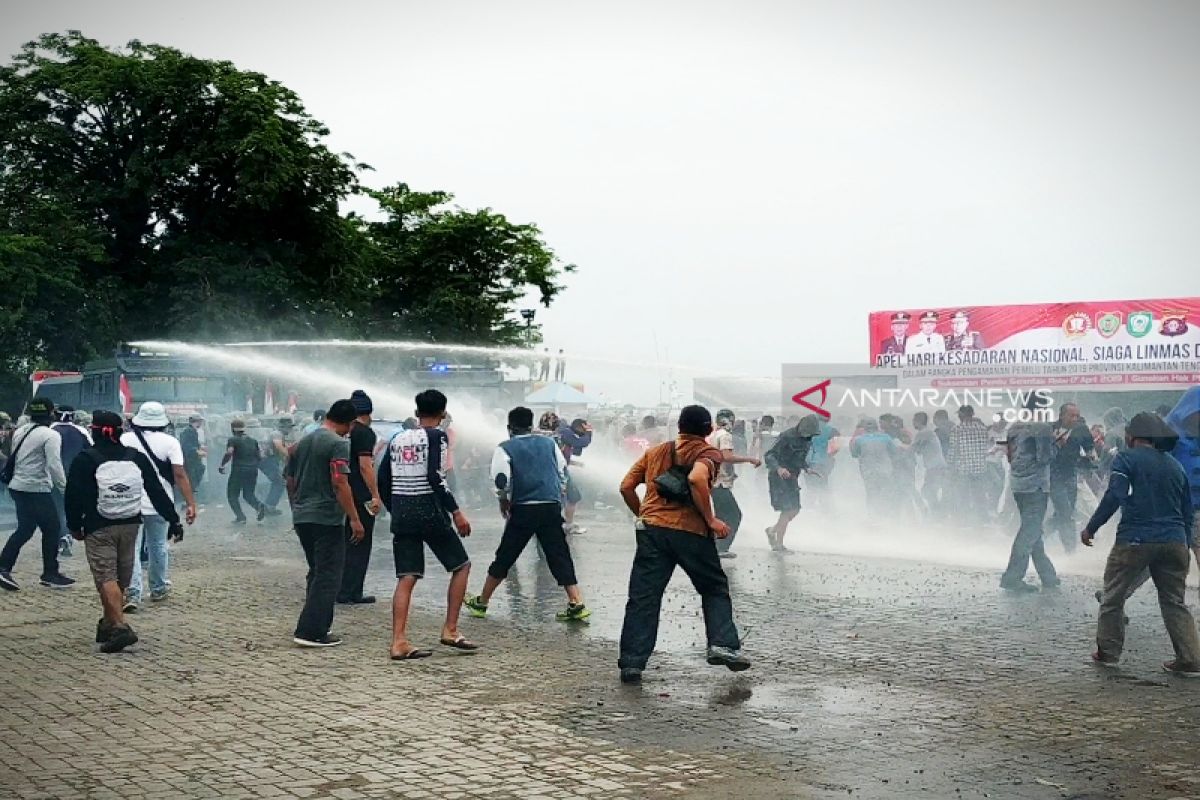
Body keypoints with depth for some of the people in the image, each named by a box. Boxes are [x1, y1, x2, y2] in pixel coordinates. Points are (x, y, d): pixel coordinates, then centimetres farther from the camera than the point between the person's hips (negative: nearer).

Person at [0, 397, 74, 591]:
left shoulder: (19, 432, 10)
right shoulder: (51, 435, -13)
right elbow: (54, 465, -19)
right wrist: (64, 487, -10)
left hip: (18, 486, 8)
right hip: (37, 489, -8)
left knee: (24, 530, 15)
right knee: (52, 529, 4)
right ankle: (50, 574, 9)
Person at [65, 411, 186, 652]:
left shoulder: (86, 460, -6)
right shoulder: (136, 457, 5)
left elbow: (74, 497, -5)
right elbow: (157, 492, 4)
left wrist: (75, 526, 8)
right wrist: (173, 520, 8)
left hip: (98, 529, -4)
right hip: (130, 525, 4)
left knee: (106, 578, -7)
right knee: (121, 579, 14)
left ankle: (119, 626, -21)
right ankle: (108, 625, 23)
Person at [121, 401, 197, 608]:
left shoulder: (125, 440, -1)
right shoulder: (170, 442, -6)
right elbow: (179, 475, -11)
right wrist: (191, 503, -10)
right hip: (159, 504, 0)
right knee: (158, 547, 16)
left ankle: (132, 594, -9)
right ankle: (158, 589, 30)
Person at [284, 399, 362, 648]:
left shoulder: (303, 442, 13)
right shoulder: (339, 444, -12)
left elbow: (290, 481, 19)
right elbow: (339, 483, -20)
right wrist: (354, 519, -17)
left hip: (301, 517, 8)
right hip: (326, 519, -8)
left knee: (317, 572, 19)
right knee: (328, 576, -3)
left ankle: (319, 625, 23)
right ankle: (311, 632, -5)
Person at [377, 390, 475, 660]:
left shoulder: (397, 439, 13)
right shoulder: (436, 436, -5)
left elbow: (382, 481, 13)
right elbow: (435, 477, -17)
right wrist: (456, 512, -14)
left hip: (401, 515, 6)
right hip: (429, 512, -6)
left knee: (406, 578, 6)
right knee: (461, 566, 11)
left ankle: (399, 642, -2)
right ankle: (450, 630, 7)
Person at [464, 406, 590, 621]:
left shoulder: (504, 448, 2)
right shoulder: (549, 443, 13)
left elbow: (501, 480, -7)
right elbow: (563, 474, 15)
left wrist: (504, 501, 10)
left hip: (523, 509, -2)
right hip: (552, 507, 2)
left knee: (505, 557, 9)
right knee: (560, 557, 6)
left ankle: (481, 602, 20)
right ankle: (577, 604, -3)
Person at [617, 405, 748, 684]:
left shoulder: (655, 451, 18)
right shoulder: (708, 453, 3)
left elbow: (626, 487, 12)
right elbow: (697, 478, -20)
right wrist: (711, 519, -12)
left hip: (652, 528, 3)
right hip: (691, 532, -3)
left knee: (643, 598, 3)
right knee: (715, 588, 17)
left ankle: (632, 663, 0)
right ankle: (723, 645, 5)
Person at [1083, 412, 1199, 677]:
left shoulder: (1127, 459, -2)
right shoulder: (1175, 466, 16)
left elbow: (1114, 496, -16)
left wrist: (1091, 528, -11)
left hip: (1135, 540, -5)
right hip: (1174, 542, 5)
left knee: (1113, 596, 9)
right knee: (1174, 602, 13)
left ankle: (1107, 652, 13)